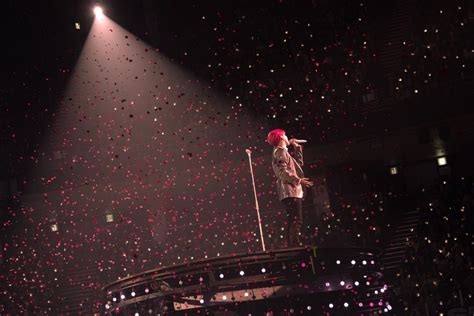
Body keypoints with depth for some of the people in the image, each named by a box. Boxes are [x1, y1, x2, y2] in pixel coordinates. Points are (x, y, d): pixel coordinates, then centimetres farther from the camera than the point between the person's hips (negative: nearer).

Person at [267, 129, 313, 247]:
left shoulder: (283, 152, 24)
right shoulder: (280, 151, -6)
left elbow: (299, 163, 28)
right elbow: (283, 172, -19)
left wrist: (297, 147, 25)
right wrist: (298, 180, -24)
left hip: (291, 191, 11)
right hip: (290, 191, -11)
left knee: (292, 222, 9)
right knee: (296, 221, -18)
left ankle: (292, 248, 9)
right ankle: (296, 247, -24)